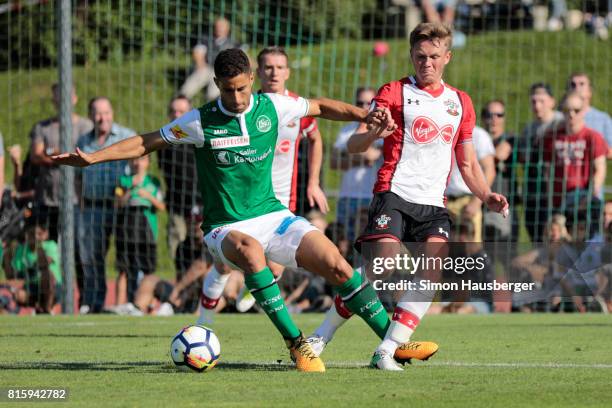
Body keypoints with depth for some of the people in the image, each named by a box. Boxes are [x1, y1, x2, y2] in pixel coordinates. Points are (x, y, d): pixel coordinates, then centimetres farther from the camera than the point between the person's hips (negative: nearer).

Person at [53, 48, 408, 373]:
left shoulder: (272, 107, -3)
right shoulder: (201, 122, -10)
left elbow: (320, 106, 15)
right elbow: (147, 143, -1)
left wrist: (364, 116, 4)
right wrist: (91, 158, -7)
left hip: (272, 214, 3)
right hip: (226, 227, -3)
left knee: (338, 267, -13)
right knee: (250, 250, -39)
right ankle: (296, 344, -31)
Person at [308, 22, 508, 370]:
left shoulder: (461, 103, 19)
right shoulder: (394, 93, 4)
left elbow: (468, 164, 26)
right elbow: (354, 146, -4)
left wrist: (487, 197, 8)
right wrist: (375, 133, -27)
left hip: (434, 204, 4)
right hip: (394, 195, -4)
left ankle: (386, 352, -16)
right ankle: (319, 339, -8)